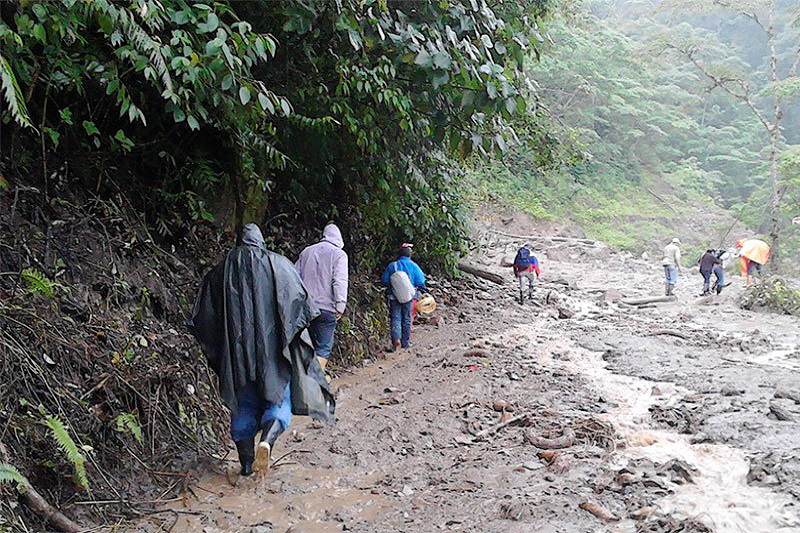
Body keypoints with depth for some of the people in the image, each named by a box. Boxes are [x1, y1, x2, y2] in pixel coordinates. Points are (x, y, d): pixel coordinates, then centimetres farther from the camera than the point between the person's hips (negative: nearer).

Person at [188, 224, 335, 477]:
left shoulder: (223, 269, 7)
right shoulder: (278, 264, 2)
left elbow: (201, 318, 9)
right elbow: (301, 301, -3)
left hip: (236, 349, 2)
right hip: (272, 348, -2)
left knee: (243, 404, 14)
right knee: (279, 399, 7)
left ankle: (247, 463, 16)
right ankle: (266, 442, -19)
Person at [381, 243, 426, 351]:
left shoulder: (392, 266, -9)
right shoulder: (414, 266, -9)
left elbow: (384, 281, -4)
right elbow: (420, 283, -8)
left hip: (394, 297, -1)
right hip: (409, 297, 1)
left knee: (395, 318, 5)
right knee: (407, 319, 13)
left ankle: (396, 339, -17)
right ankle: (405, 342, 21)